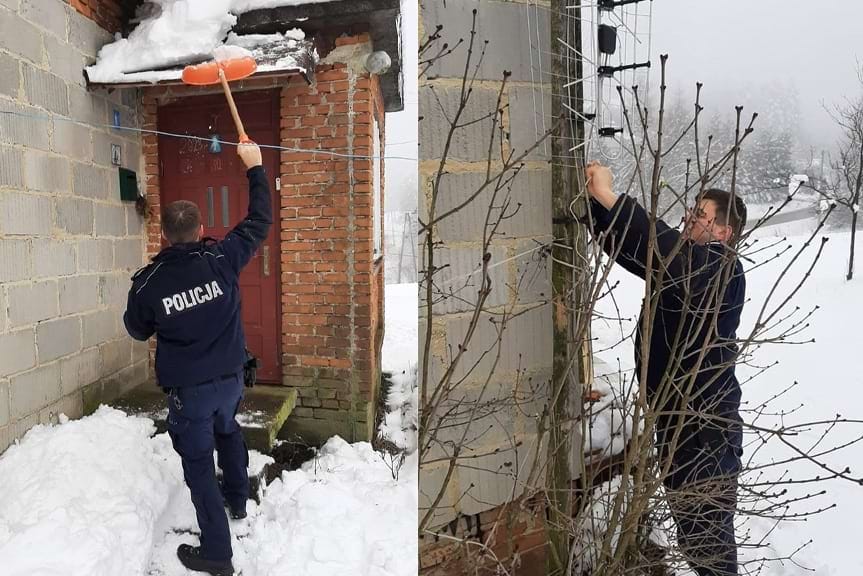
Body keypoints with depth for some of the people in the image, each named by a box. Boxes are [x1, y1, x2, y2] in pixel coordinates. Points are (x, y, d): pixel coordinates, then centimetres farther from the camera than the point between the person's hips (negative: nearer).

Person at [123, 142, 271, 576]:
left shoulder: (147, 283, -14)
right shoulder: (221, 260, -14)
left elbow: (138, 331, 3)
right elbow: (259, 221, -2)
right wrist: (254, 166, 6)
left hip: (188, 389, -3)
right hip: (230, 378, 3)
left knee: (198, 462, 8)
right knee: (227, 431, 30)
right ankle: (237, 500, 48)